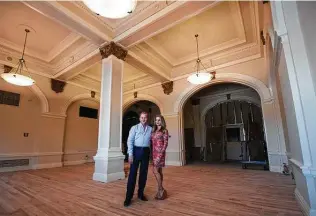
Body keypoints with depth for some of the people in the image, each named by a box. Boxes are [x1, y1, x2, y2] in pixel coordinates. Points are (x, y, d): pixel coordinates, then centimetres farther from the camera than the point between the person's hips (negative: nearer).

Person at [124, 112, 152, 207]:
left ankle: (141, 193, 29)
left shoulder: (151, 129, 9)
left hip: (146, 152, 3)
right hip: (136, 151, -3)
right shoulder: (134, 128, 1)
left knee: (143, 173, 12)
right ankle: (128, 197, 11)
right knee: (132, 174, 0)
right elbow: (130, 141, -5)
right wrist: (130, 154, -13)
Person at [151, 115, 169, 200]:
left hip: (160, 152, -6)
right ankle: (161, 190, 20)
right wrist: (153, 152, 6)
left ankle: (161, 190, 4)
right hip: (154, 152, 6)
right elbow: (152, 141, 14)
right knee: (159, 171, 11)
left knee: (155, 170, -9)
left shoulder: (164, 130, -3)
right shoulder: (154, 130, 14)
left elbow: (165, 143, -8)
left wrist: (161, 152, -16)